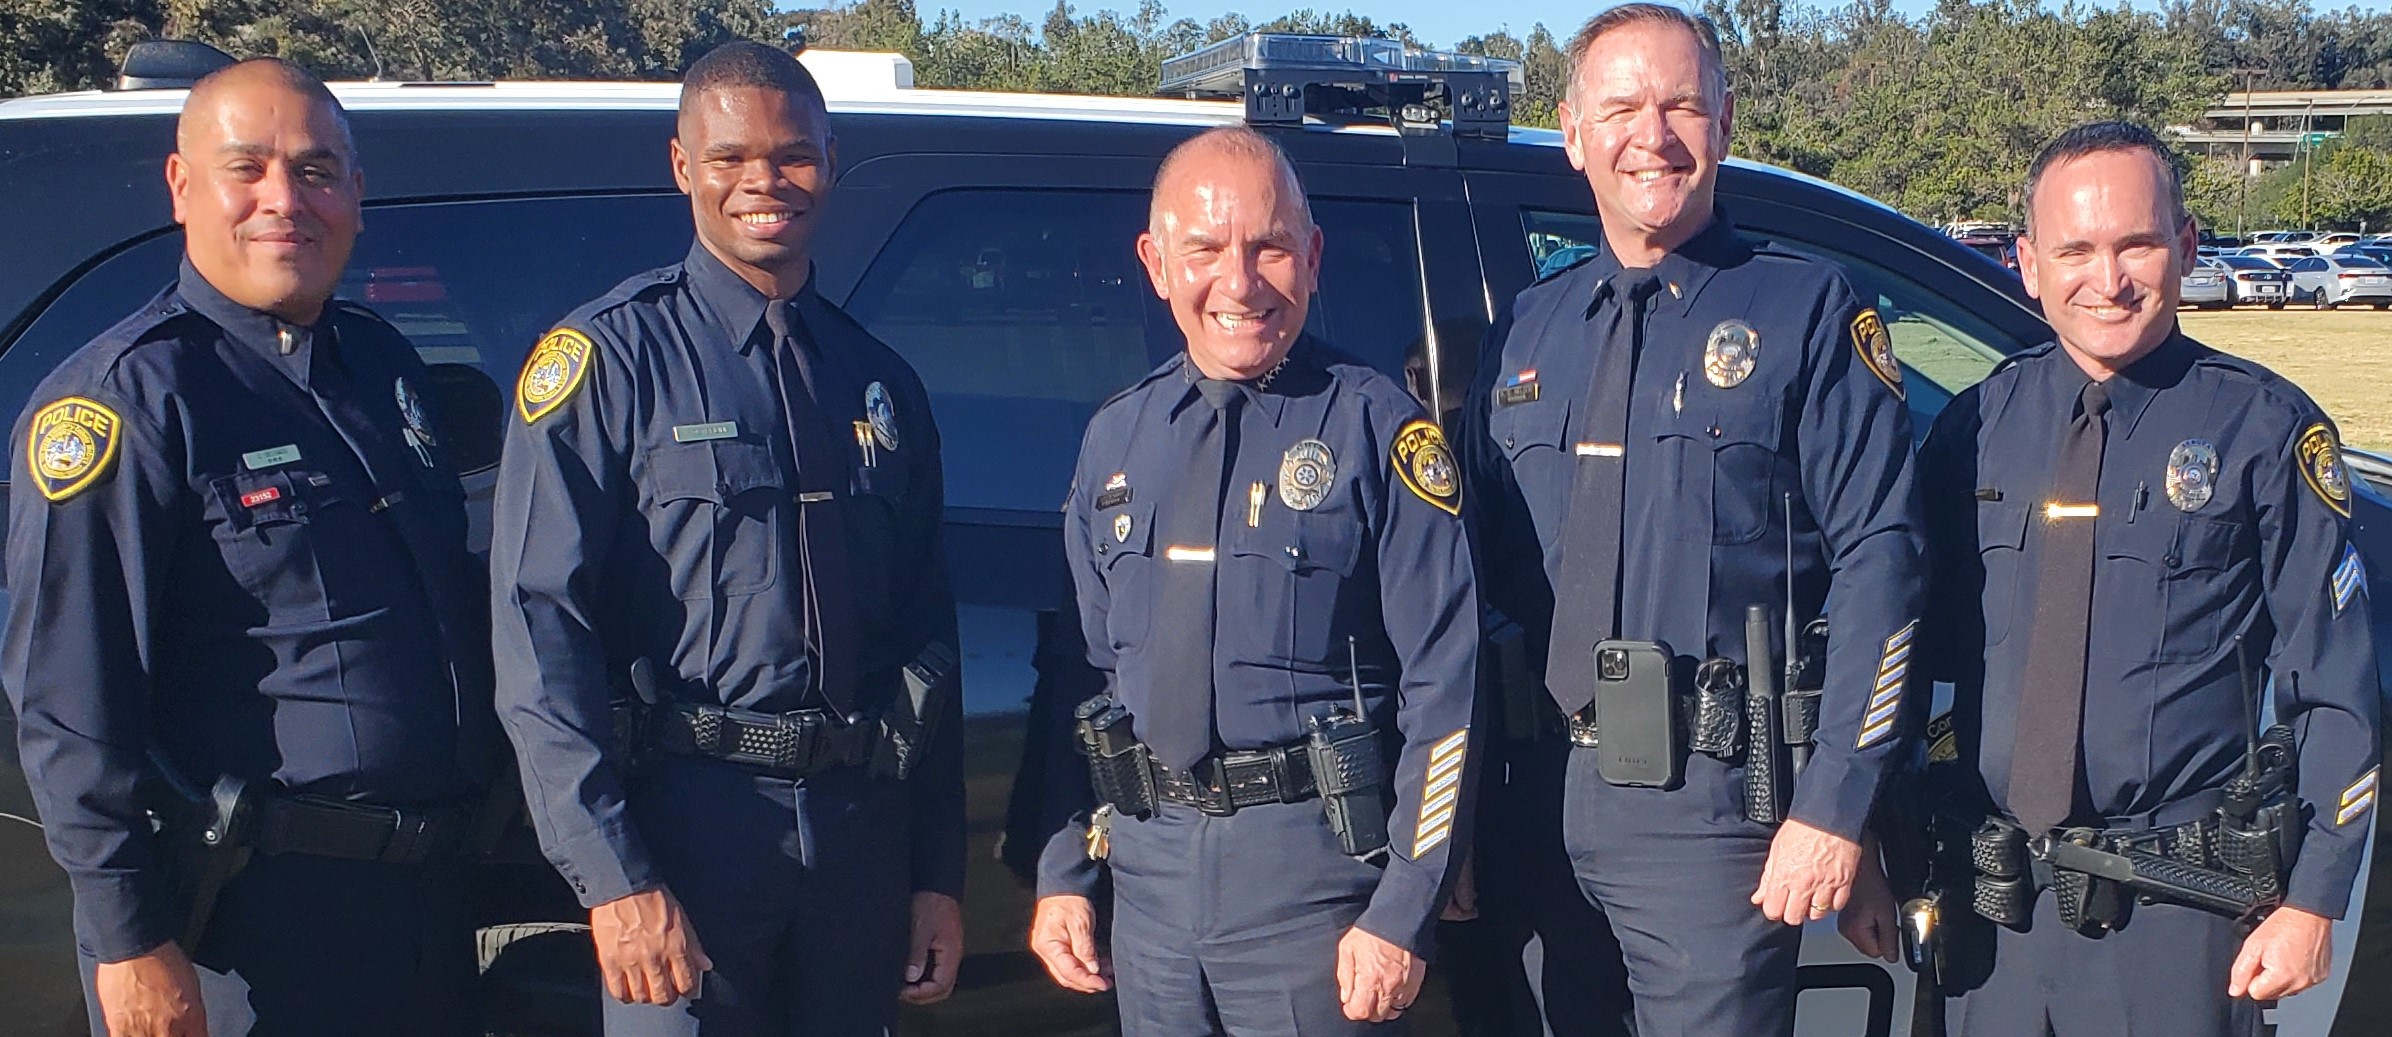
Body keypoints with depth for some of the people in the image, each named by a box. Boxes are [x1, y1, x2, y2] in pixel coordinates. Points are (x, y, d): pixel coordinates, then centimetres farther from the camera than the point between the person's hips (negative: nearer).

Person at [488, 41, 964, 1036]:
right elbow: (539, 629, -10)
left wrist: (938, 876, 10)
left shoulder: (880, 383, 12)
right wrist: (612, 876, -17)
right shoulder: (609, 358, -4)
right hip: (686, 823, -4)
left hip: (863, 829, 5)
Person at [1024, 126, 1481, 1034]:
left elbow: (1445, 687, -9)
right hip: (1148, 863, 5)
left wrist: (1402, 913, -14)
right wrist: (1065, 873, 10)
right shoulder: (1115, 440, 9)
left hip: (1311, 866, -4)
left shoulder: (1377, 429, -6)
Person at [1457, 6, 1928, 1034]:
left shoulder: (1808, 312, -2)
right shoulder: (1525, 331, 12)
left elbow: (1879, 563, -8)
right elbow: (1476, 567, 13)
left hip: (1709, 801, -4)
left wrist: (1834, 805, -15)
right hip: (1540, 793, 5)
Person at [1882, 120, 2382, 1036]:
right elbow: (1919, 648, 12)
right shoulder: (1975, 427, 4)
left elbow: (2334, 685, -2)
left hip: (2175, 922, -3)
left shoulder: (2264, 428, -4)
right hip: (1986, 904, 3)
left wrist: (2314, 900, -6)